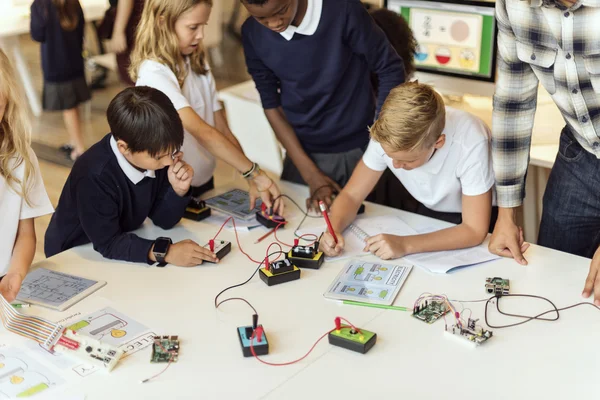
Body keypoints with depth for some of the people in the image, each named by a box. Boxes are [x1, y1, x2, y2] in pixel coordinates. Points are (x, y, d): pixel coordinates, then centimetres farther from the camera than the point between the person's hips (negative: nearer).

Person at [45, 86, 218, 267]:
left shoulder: (153, 153, -11)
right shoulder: (94, 175, -28)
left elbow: (163, 220, -3)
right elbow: (108, 243, -27)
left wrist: (178, 190, -21)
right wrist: (166, 252, -35)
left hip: (123, 249, 6)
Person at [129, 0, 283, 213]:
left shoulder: (198, 63, 2)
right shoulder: (154, 73, -21)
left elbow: (222, 130, -4)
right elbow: (201, 131, -31)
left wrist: (252, 179, -15)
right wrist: (254, 172, -34)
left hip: (206, 181, 7)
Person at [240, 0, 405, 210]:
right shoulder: (252, 34, -9)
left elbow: (390, 70, -10)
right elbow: (271, 104, -4)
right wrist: (311, 174, -9)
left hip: (361, 147, -2)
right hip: (305, 153, 2)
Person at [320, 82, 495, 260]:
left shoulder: (471, 142, -36)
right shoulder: (387, 135, -24)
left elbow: (474, 230, -31)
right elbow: (351, 195, -13)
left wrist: (405, 245, -40)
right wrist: (334, 230, -33)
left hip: (475, 221, -4)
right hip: (430, 215, 5)